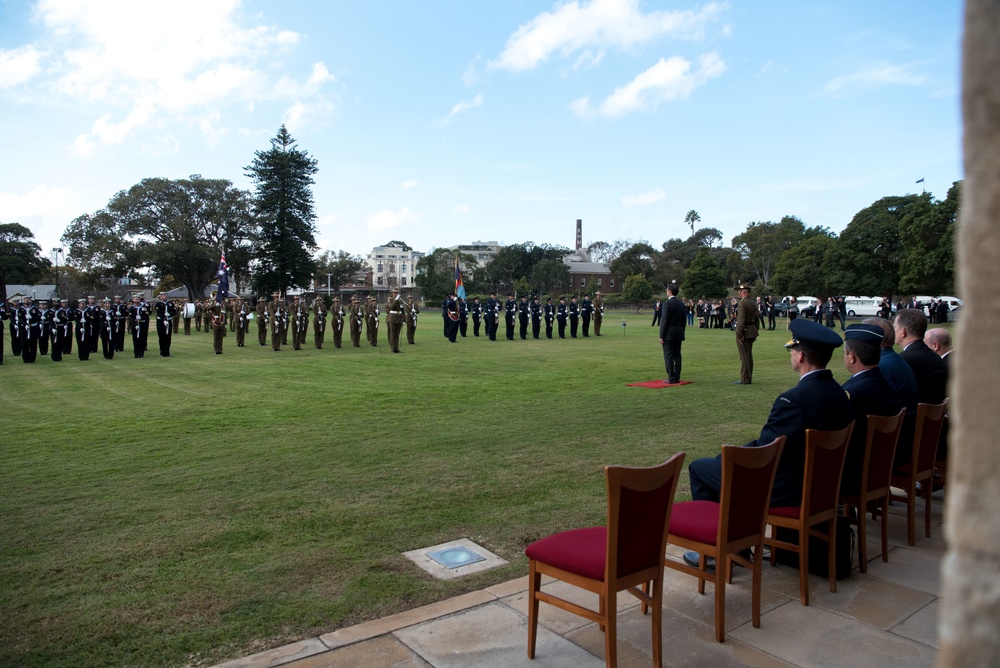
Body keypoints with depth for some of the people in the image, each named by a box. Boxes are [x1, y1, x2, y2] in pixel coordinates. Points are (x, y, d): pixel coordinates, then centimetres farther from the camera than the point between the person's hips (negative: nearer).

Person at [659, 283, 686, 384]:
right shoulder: (682, 304, 10)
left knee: (668, 356, -4)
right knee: (677, 356, 9)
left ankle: (671, 378, -5)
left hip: (669, 334, -7)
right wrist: (681, 333, 19)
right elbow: (684, 321, 13)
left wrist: (661, 336, -10)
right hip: (679, 334, 7)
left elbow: (664, 321, -14)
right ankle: (677, 377, 12)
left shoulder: (668, 304, -12)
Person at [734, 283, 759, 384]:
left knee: (744, 356, -6)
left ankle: (744, 379, -3)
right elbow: (756, 320, 18)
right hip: (752, 331, 9)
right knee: (749, 355, 14)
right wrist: (755, 333, 22)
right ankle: (749, 378, 20)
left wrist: (739, 335, -19)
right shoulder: (753, 303, 14)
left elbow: (741, 320, -22)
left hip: (744, 332, -9)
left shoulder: (742, 304, -16)